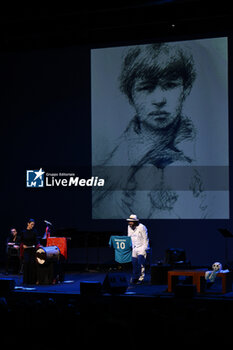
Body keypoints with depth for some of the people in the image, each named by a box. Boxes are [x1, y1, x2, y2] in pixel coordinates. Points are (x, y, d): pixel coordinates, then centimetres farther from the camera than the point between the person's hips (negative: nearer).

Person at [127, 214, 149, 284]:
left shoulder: (141, 227, -14)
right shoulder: (129, 227, 6)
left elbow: (145, 238, -10)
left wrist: (144, 248, -13)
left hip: (142, 247, -6)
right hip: (134, 248, 6)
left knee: (141, 263, -14)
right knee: (134, 263, 4)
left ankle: (141, 278, -10)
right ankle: (135, 278, 15)